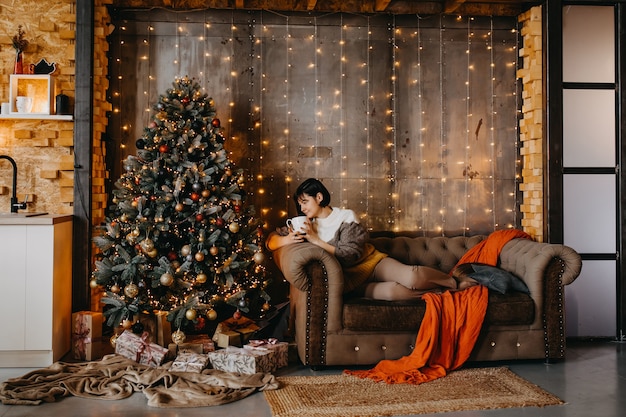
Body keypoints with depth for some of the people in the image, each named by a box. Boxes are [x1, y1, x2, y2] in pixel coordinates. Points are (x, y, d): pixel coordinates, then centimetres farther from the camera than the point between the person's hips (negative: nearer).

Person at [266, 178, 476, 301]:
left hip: (371, 261, 0)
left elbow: (350, 256, -15)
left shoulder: (346, 217, -6)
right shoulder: (303, 225, 5)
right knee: (391, 291, -34)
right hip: (352, 280, 0)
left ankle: (455, 282, -4)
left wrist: (317, 240, -21)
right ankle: (441, 291, -14)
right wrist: (286, 240, -21)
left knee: (412, 277, -31)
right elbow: (270, 241, 2)